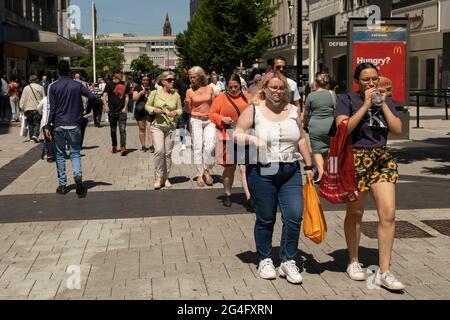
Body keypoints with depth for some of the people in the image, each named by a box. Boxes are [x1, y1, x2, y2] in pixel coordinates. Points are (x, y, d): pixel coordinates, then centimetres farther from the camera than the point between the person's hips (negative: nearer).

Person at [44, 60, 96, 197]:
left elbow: (51, 108, -5)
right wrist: (87, 110, 6)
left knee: (60, 154, 11)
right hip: (74, 125, 1)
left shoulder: (53, 86, -2)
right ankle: (78, 175, -20)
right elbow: (92, 96, -9)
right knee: (75, 153, 8)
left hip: (59, 125, -1)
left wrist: (47, 126, -1)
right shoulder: (77, 85, 2)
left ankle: (62, 185, 12)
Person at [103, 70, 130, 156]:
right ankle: (114, 147, 26)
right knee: (113, 130, 11)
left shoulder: (124, 85, 6)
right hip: (112, 110, 0)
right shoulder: (109, 84, 0)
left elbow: (126, 97, 11)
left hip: (122, 110, 0)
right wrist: (105, 105, -21)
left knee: (122, 129, -10)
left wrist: (125, 107, -1)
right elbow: (104, 96, -6)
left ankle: (123, 148, -14)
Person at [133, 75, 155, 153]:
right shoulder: (138, 88, 5)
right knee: (142, 128, 7)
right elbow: (134, 98, -3)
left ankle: (151, 145, -17)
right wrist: (141, 93, -17)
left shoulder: (152, 88, 7)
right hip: (140, 111, 1)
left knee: (149, 127, -13)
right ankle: (143, 146, 16)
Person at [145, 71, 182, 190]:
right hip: (157, 126, -2)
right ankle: (158, 177, -3)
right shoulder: (155, 93, 0)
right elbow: (147, 106, 9)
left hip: (171, 127, 2)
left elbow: (180, 109, 11)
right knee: (159, 151, -15)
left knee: (168, 153, 6)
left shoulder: (176, 95, 4)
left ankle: (166, 178, 19)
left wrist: (176, 112, -11)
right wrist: (154, 110, -12)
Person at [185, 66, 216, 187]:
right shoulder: (190, 91, 2)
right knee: (198, 147, -2)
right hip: (196, 121, -1)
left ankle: (206, 170, 4)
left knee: (210, 146, -15)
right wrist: (186, 103, -16)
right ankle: (199, 175, 6)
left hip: (209, 121, 1)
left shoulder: (209, 89, 5)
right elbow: (188, 110, 4)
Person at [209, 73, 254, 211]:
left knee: (244, 168, -8)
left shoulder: (247, 97, 9)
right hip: (227, 138, 0)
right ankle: (227, 195, 26)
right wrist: (222, 119, -14)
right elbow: (212, 114, 3)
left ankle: (249, 198, -11)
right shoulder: (221, 98, 3)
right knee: (229, 168, 9)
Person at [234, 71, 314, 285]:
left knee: (294, 216, -5)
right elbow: (237, 135, -2)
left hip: (291, 172, 3)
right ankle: (265, 260, 23)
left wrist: (309, 165, 13)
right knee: (265, 219, 6)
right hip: (262, 172, -3)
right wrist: (250, 138, -21)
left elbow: (301, 140, 15)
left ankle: (288, 261, 9)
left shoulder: (293, 111, 9)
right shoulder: (253, 110, -1)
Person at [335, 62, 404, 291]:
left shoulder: (386, 100, 11)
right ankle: (353, 262, 29)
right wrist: (366, 105, -14)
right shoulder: (347, 100, -1)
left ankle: (385, 272, -1)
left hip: (382, 160, 4)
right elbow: (343, 128, -16)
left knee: (388, 213, -7)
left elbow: (397, 130, 1)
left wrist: (383, 105, -7)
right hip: (355, 159, -3)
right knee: (355, 213, 9)